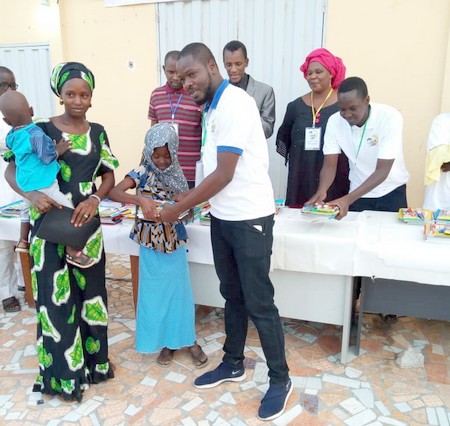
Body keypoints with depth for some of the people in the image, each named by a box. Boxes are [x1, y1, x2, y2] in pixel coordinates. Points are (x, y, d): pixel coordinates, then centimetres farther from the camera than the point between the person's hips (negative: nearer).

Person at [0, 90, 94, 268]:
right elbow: (47, 158, -21)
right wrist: (59, 150, -7)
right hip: (42, 184, -9)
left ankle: (23, 241, 48)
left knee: (27, 209, 33)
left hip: (25, 184, 9)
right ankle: (72, 252, -4)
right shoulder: (36, 134, -23)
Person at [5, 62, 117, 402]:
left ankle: (92, 359, 30)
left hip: (86, 222, 3)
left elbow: (109, 175, 7)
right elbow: (12, 171, -5)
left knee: (90, 291, 11)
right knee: (56, 295, 3)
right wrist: (32, 195, -25)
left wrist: (94, 199, -12)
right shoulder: (41, 130, -4)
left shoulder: (97, 132, 6)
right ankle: (64, 373, 19)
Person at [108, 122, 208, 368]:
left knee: (180, 289, 9)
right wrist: (140, 200, -35)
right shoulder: (142, 173, -9)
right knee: (155, 291, 7)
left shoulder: (177, 175, 2)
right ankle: (166, 341, 23)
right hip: (151, 242, -2)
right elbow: (113, 192, -20)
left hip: (175, 240, 2)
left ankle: (187, 338, 24)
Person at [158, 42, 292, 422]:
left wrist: (179, 208, -14)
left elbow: (224, 175, -21)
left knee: (258, 303, 2)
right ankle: (233, 364, 35)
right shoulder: (213, 107, 11)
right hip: (222, 217, 9)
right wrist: (190, 199, 6)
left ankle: (280, 380, 19)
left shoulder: (235, 103, -16)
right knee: (233, 296, 18)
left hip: (249, 219, -8)